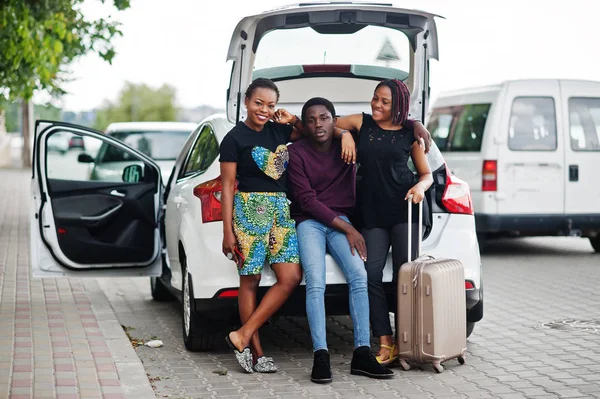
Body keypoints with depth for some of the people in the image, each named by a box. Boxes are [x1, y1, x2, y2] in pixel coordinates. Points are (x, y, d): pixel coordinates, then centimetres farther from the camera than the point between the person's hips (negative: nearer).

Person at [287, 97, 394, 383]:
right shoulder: (297, 152, -3)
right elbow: (306, 200, -8)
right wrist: (347, 228, -12)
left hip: (342, 221, 2)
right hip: (309, 221, -2)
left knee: (359, 276, -23)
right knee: (316, 283, -26)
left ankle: (362, 353, -23)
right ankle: (320, 356, -29)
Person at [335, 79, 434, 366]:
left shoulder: (411, 133, 6)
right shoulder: (362, 123, 9)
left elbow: (427, 174, 12)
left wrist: (420, 187, -10)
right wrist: (344, 134, -2)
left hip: (404, 209, -2)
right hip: (372, 212, 2)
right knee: (371, 273, -7)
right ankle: (385, 343, -4)